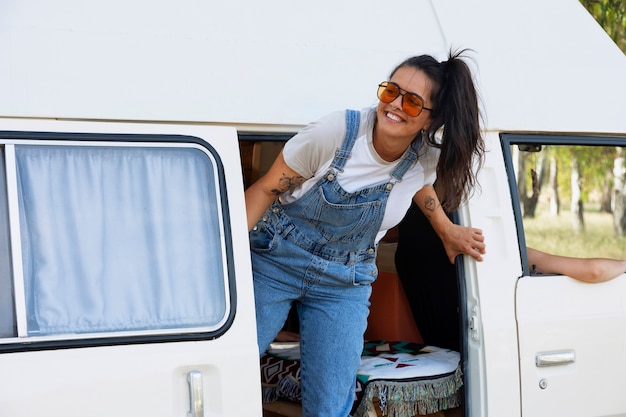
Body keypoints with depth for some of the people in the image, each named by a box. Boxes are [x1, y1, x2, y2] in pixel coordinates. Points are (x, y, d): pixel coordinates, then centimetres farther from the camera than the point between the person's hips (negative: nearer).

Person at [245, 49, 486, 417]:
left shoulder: (428, 159, -8)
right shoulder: (337, 132, -21)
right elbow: (265, 190, -12)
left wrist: (448, 231, 19)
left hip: (345, 285, 3)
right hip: (275, 262, -3)